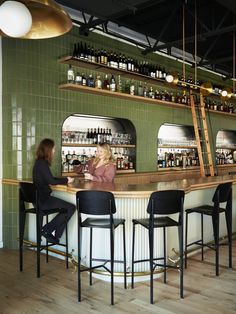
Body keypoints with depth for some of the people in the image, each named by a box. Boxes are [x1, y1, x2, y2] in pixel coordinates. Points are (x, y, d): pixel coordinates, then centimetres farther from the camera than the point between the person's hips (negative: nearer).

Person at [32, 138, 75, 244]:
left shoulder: (40, 162, 12)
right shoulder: (42, 163, -17)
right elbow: (51, 181, -20)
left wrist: (65, 179, 12)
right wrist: (66, 180, -6)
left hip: (41, 197, 9)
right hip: (43, 199, -9)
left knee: (68, 207, 7)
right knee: (71, 208, -7)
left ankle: (56, 235, 6)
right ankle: (47, 230, -2)